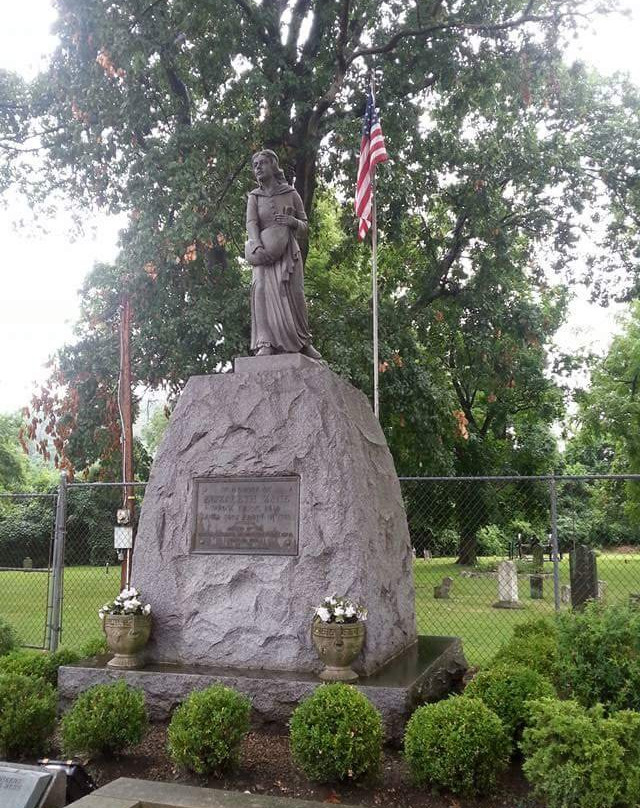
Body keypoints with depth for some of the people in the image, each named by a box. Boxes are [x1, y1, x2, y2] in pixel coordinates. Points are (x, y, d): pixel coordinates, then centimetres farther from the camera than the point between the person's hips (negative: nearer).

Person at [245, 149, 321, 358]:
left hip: (288, 249, 0)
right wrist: (257, 247, -22)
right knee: (263, 289, -21)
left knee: (293, 293, -9)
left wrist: (293, 222, -10)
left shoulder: (291, 194, 12)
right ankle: (266, 343, -28)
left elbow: (305, 227, 14)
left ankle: (303, 342, 7)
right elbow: (251, 224, -4)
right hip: (264, 252, 0)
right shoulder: (254, 197, 13)